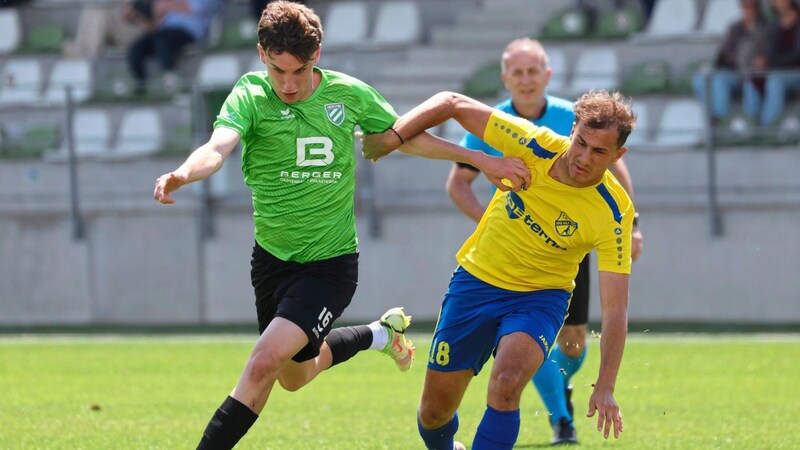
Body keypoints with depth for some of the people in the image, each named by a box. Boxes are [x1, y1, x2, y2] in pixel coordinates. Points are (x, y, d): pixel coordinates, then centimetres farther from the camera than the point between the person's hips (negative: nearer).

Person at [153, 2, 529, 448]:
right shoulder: (251, 97, -14)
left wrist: (483, 160, 8)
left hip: (331, 263, -3)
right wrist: (182, 174, -56)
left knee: (265, 361, -22)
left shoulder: (349, 94, -9)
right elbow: (218, 147, -33)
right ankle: (380, 334, 50)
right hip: (273, 257, 3)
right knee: (294, 376, 23)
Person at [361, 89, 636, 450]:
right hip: (476, 280, 2)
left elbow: (615, 309, -23)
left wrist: (605, 387, -30)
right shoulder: (535, 146, -19)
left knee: (506, 383, -33)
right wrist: (393, 136, -18)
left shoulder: (614, 214, -22)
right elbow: (452, 104, -9)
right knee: (434, 412, 8)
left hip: (539, 298, -2)